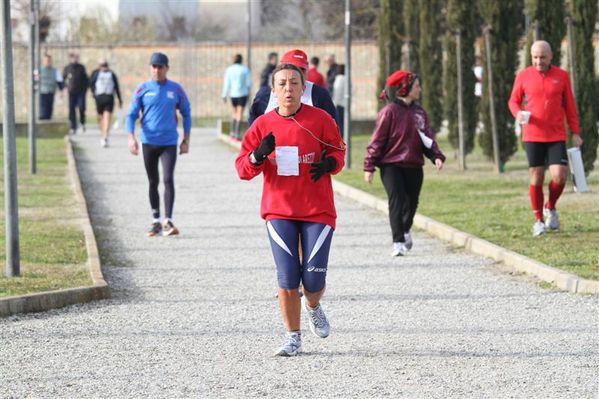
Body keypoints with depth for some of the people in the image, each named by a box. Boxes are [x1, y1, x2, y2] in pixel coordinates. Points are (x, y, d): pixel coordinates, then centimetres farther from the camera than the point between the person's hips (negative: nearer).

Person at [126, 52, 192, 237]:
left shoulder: (176, 89, 3)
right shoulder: (142, 89, 1)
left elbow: (186, 114, 11)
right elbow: (131, 114, 2)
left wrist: (186, 140, 7)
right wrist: (131, 137, -11)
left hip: (169, 143, -1)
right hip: (148, 142, 1)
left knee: (168, 180, -14)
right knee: (153, 182, 9)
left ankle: (168, 222, -16)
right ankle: (155, 221, 19)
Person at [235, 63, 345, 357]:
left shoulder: (320, 120, -3)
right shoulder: (263, 125, 1)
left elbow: (338, 150, 10)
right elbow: (242, 168, 3)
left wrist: (329, 163, -12)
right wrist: (258, 156, -18)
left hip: (317, 211, -1)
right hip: (279, 211, 1)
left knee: (313, 280, -4)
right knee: (287, 279, -5)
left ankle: (313, 307, 33)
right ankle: (293, 337, 10)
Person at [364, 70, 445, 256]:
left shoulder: (419, 112, 8)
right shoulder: (389, 111, -10)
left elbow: (427, 136, 12)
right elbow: (377, 139, -8)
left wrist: (436, 156, -5)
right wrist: (369, 166, -10)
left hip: (414, 166, 5)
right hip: (391, 165, -5)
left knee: (411, 202, 14)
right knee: (396, 201, -12)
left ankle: (405, 231, 41)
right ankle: (398, 242, -9)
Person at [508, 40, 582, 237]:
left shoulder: (562, 76, 4)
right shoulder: (523, 76, 2)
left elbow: (569, 106, 9)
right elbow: (513, 101, 9)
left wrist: (575, 132, 6)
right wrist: (518, 113, -14)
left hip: (557, 136, 0)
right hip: (533, 136, 0)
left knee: (559, 176, -10)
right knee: (536, 178, -2)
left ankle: (550, 208, 18)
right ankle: (538, 220, 11)